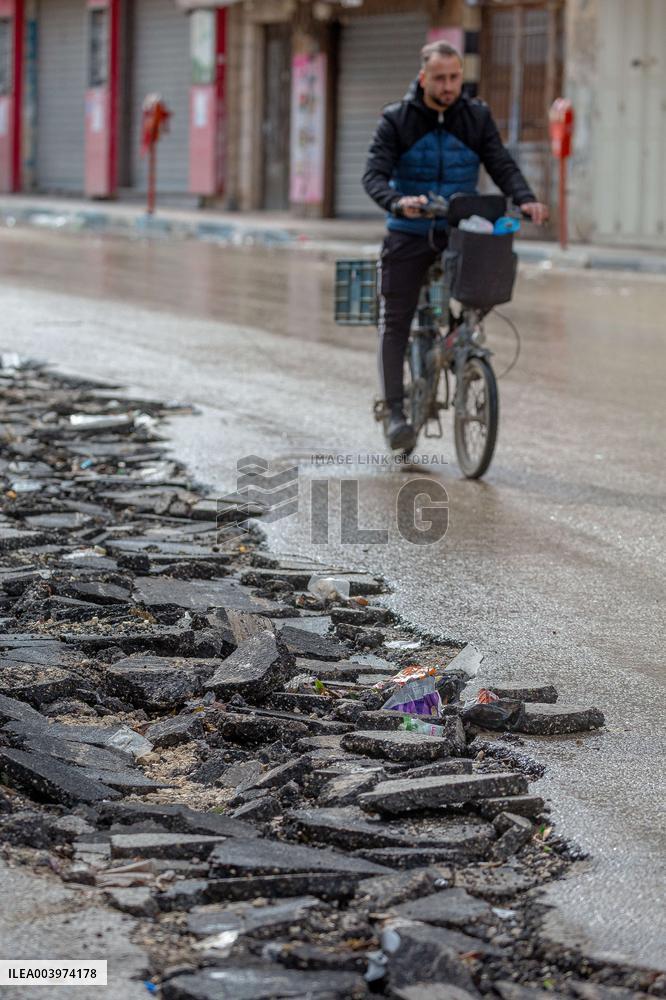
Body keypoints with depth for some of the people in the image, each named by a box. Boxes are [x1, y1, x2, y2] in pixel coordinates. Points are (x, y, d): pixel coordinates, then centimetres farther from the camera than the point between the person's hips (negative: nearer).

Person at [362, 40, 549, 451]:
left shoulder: (477, 117, 1)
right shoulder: (397, 120, -6)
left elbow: (502, 164, -7)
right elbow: (374, 174, -15)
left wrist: (525, 199, -28)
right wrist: (398, 202, -37)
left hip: (459, 232, 2)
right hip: (409, 234, -2)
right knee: (395, 321, -7)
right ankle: (396, 410, -5)